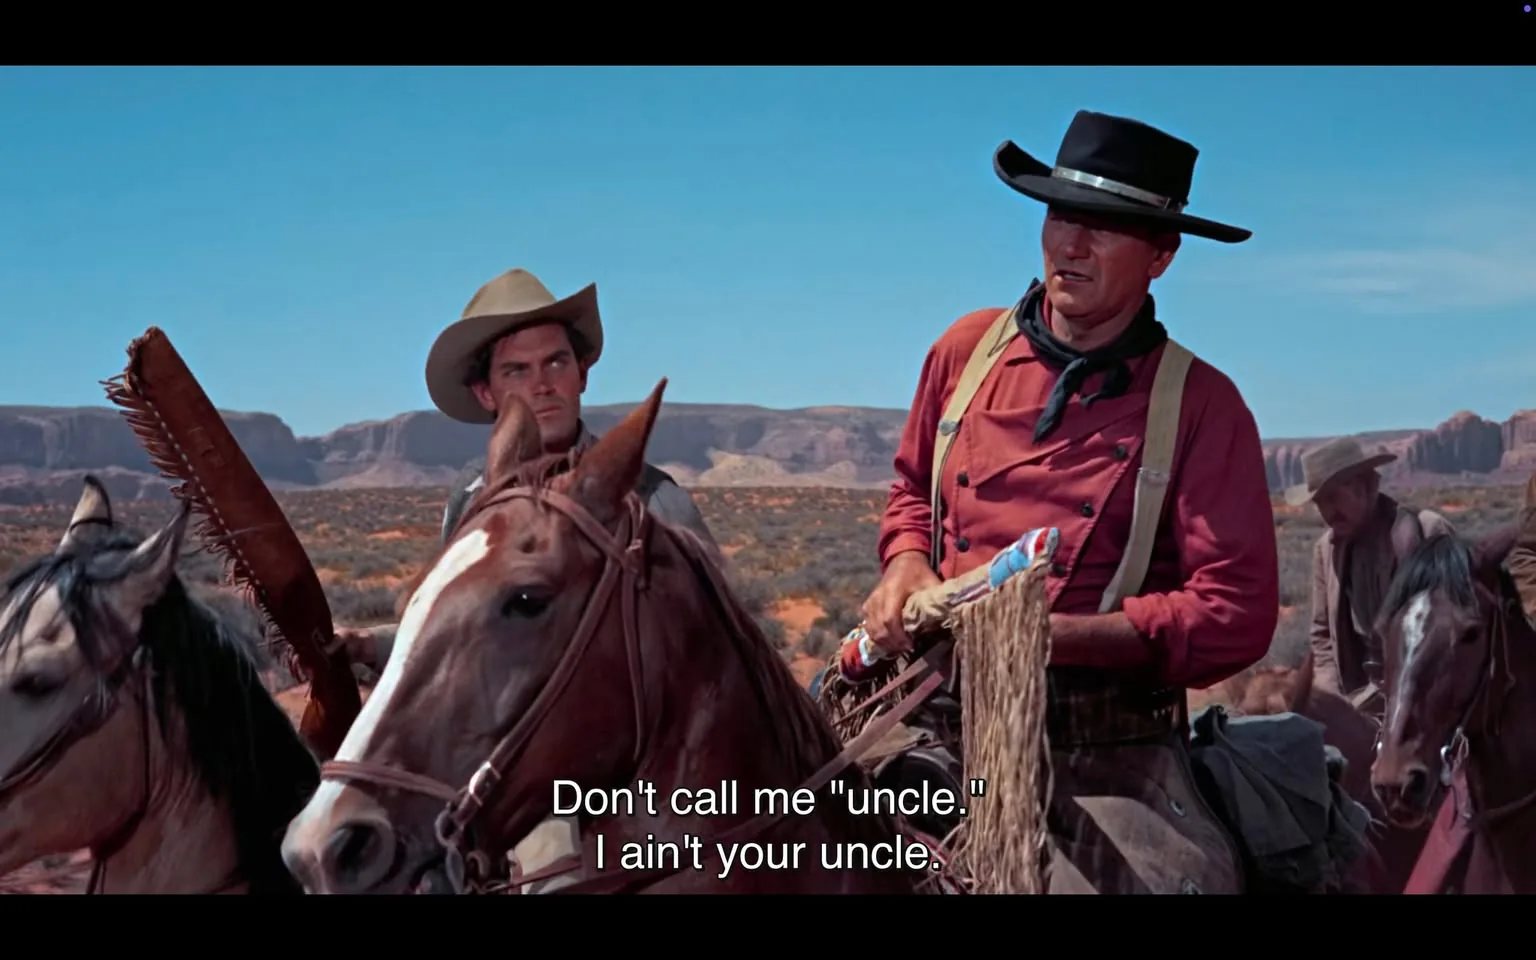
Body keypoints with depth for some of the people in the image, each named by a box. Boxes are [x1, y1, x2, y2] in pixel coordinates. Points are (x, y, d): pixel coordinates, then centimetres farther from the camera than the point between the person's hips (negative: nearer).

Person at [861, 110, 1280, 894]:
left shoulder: (1201, 405, -3)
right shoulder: (966, 350, 6)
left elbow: (1236, 613, -8)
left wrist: (1057, 632, -18)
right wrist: (905, 565, -1)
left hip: (1105, 741, -2)